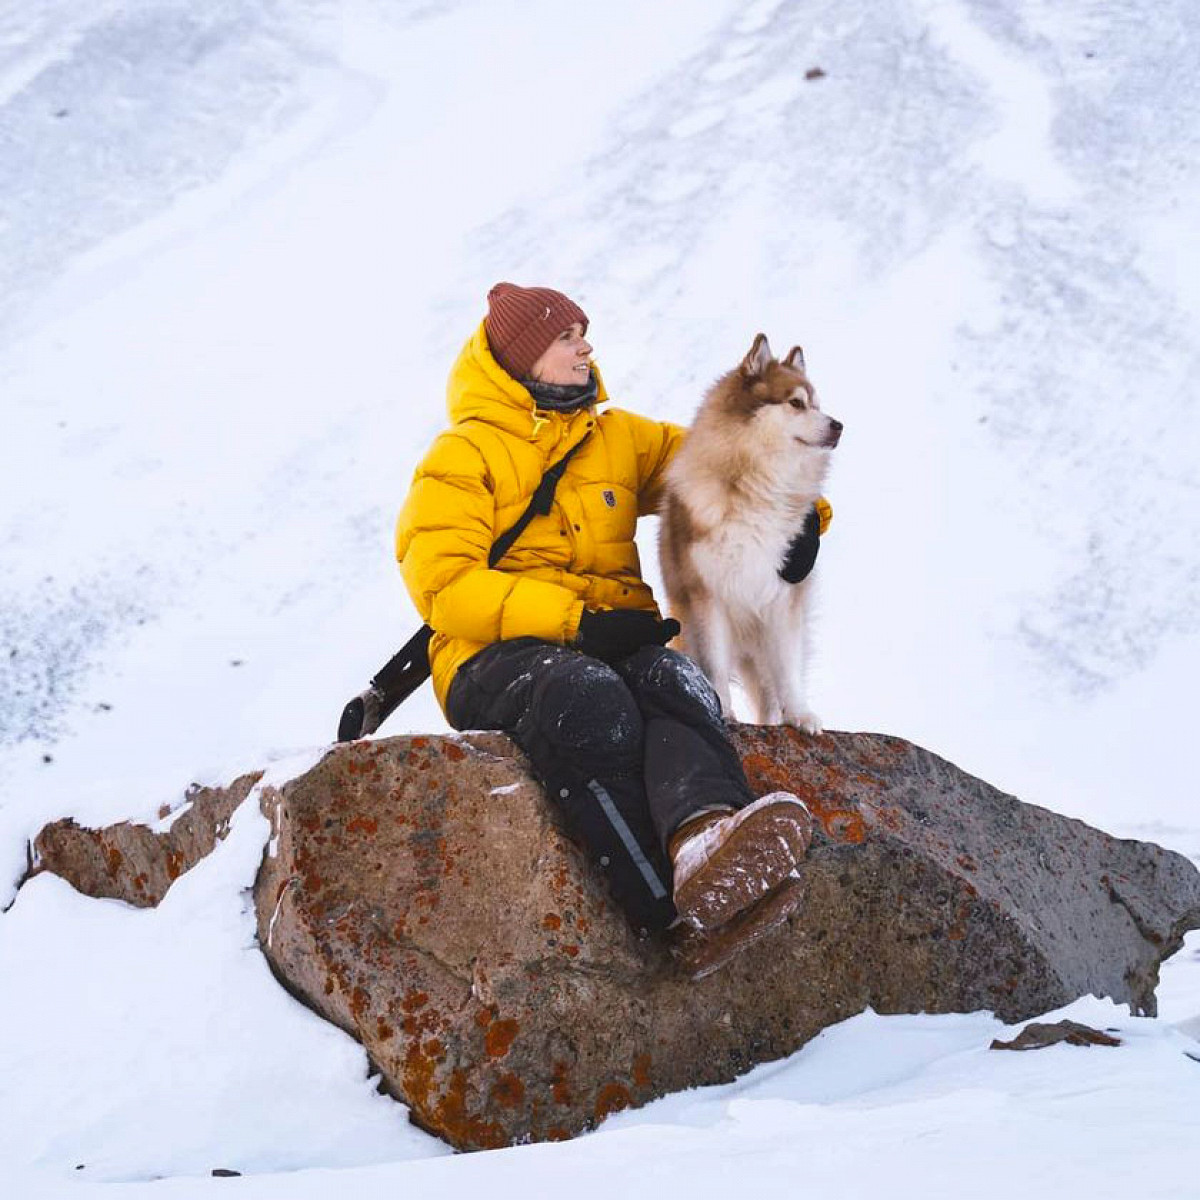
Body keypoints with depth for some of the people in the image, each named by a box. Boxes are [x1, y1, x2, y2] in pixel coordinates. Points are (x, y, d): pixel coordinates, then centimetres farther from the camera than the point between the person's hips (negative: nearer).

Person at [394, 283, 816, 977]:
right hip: (496, 659, -4)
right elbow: (441, 583, -7)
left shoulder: (619, 438, 24)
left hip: (612, 643, 4)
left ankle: (704, 837, -68)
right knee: (587, 695, -40)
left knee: (671, 678, -34)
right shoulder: (462, 456, 7)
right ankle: (686, 920, -57)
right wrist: (575, 622, -18)